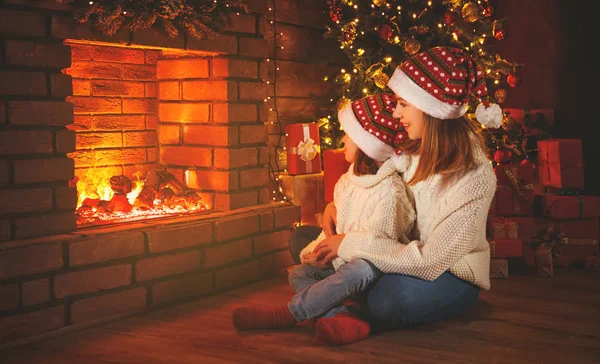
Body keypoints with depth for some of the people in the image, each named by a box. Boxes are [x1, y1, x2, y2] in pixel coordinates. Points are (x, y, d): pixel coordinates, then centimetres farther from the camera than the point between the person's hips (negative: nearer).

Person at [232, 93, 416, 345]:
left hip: (375, 263, -9)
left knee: (355, 272, -40)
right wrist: (314, 250, 0)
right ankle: (341, 316, -35)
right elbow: (335, 226, 16)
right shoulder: (347, 181, 11)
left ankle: (283, 315, -35)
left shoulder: (389, 190, -17)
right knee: (299, 274, -6)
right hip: (343, 260, 9)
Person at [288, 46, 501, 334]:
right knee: (302, 237, 2)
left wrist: (351, 244, -26)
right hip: (402, 257, 8)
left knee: (393, 295, -42)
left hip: (451, 277, -7)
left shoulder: (474, 178, -25)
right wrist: (336, 205, -3)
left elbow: (429, 261, -30)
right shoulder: (415, 150, -3)